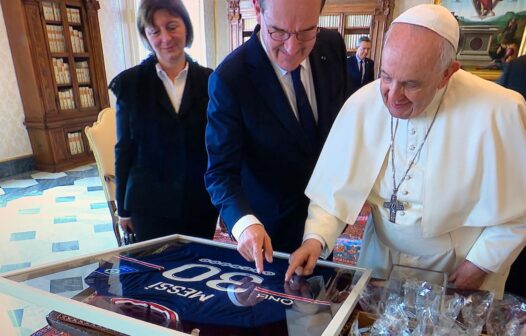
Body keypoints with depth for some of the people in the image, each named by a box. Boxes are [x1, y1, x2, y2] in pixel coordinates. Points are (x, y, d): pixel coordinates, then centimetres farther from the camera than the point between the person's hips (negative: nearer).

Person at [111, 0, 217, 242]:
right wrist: (123, 207, 4)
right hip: (150, 204, 0)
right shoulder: (130, 83, -2)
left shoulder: (208, 80, -2)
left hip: (202, 202, 1)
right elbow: (124, 148, 2)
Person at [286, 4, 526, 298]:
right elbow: (336, 186, -12)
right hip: (383, 260, 2)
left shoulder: (499, 112, -23)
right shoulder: (362, 105, -18)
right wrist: (316, 238, -24)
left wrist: (483, 263, -8)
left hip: (460, 270, -1)